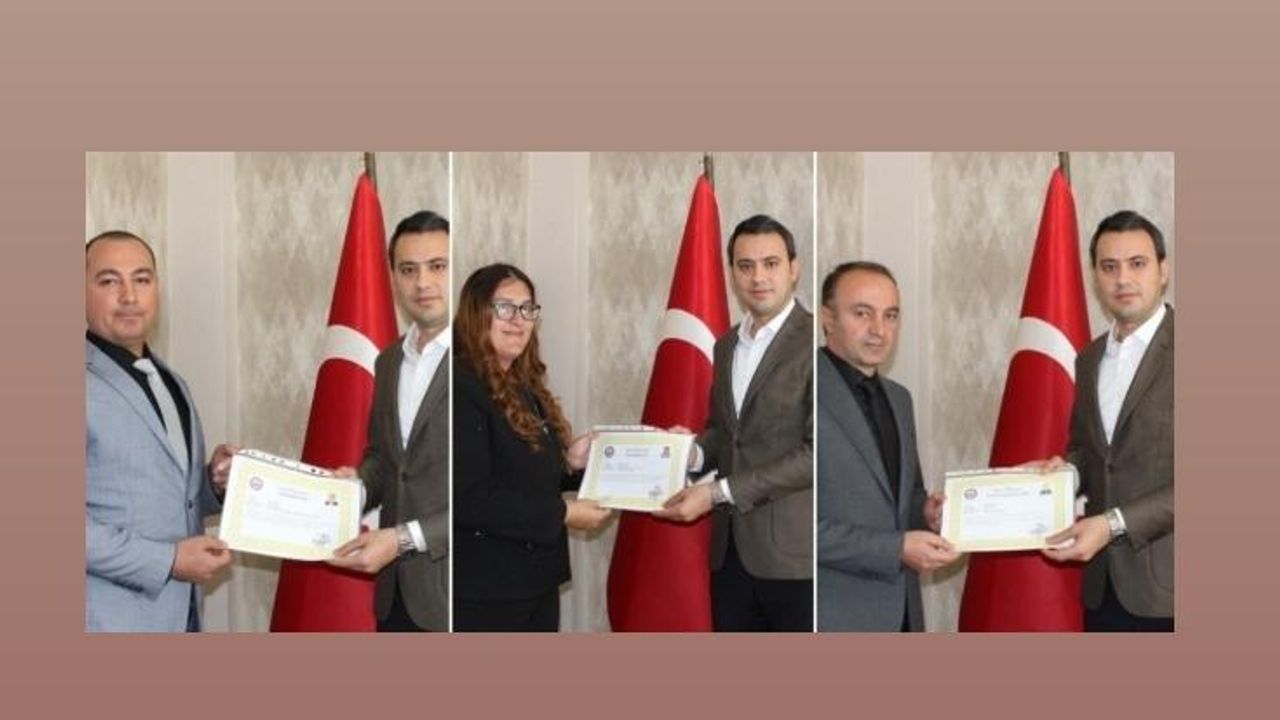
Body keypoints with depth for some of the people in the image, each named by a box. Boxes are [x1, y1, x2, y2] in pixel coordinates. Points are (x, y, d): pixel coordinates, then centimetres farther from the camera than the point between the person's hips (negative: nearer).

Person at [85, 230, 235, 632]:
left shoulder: (170, 383, 16)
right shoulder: (88, 382, -10)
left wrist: (216, 482, 4)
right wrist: (166, 560, -17)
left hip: (181, 613, 7)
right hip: (109, 618, -7)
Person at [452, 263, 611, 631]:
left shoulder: (526, 387, 13)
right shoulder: (463, 390, -17)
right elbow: (469, 499, -24)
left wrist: (569, 462, 0)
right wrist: (562, 514, -20)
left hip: (537, 579, 10)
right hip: (485, 591, -10)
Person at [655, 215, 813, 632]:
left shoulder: (811, 340, -11)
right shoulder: (727, 344, 14)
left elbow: (817, 450, -17)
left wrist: (718, 493, -17)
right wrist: (695, 452, 0)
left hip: (794, 550, -7)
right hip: (730, 547, 7)